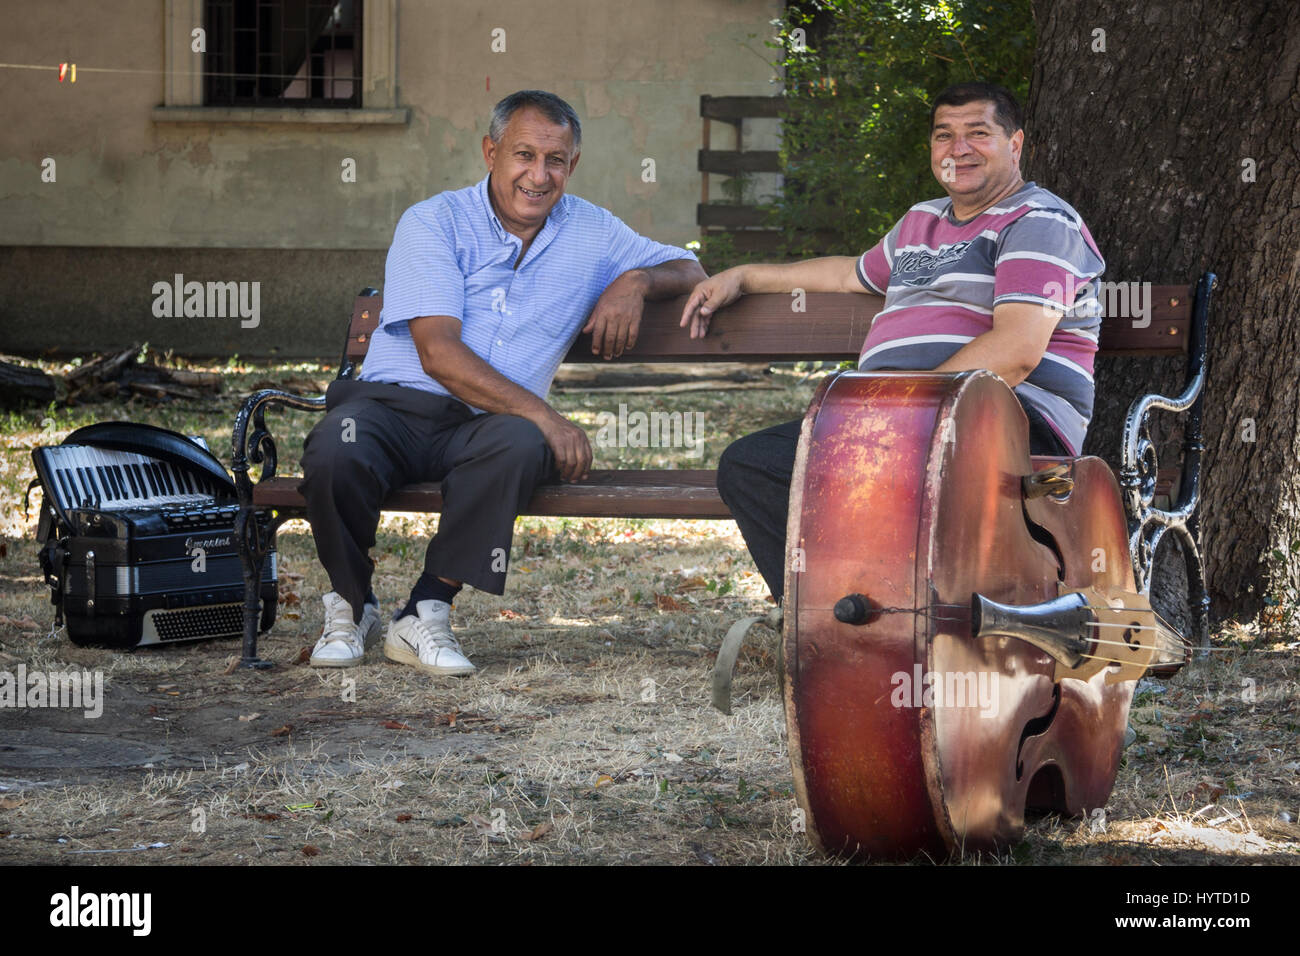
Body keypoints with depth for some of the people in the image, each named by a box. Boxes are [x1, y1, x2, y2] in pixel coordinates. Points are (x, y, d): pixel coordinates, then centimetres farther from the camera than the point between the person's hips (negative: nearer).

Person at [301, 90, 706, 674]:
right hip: (393, 405, -2)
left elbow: (688, 270, 26)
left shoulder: (590, 233, 14)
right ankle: (351, 604, -5)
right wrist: (545, 415, -20)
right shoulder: (433, 224, 0)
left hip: (482, 428, 2)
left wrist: (635, 281, 1)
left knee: (518, 444, -36)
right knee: (334, 454, -36)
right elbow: (439, 353, -12)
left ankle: (425, 614, -22)